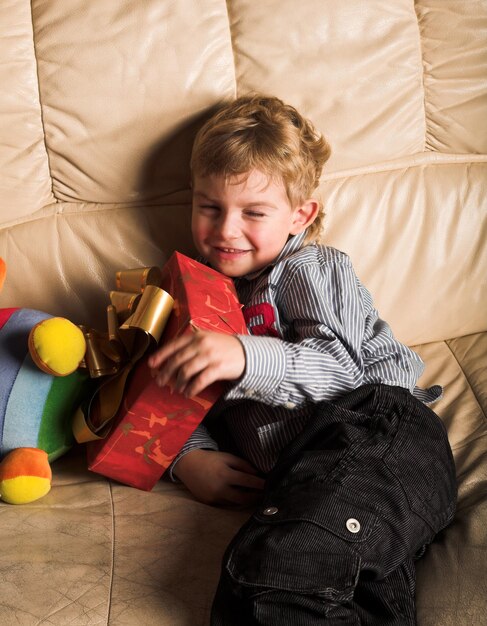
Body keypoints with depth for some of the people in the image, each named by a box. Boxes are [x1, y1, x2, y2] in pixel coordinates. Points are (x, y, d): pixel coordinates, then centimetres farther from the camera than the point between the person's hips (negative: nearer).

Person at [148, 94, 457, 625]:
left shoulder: (311, 268, 12)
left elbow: (338, 368, -6)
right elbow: (180, 400, 28)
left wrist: (246, 357, -22)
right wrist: (189, 457, 6)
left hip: (374, 432, -5)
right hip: (306, 470, 5)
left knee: (269, 570, -34)